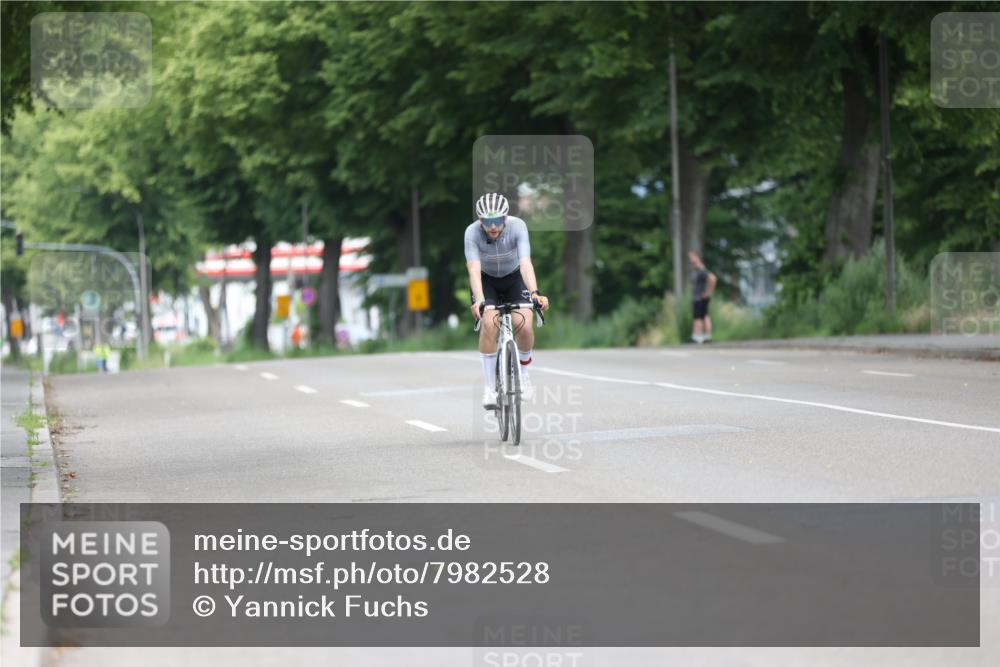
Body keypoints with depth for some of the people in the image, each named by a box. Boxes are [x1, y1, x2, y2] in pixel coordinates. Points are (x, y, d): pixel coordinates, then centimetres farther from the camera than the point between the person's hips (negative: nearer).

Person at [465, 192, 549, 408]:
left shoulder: (517, 226, -29)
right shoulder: (472, 232, -28)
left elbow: (525, 263, -38)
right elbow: (474, 269, -37)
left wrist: (534, 293, -54)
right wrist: (479, 301, -52)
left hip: (514, 278, 1)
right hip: (486, 280, 0)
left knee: (525, 326, -20)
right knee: (489, 322, -26)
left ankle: (523, 374, 8)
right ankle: (489, 386, -15)